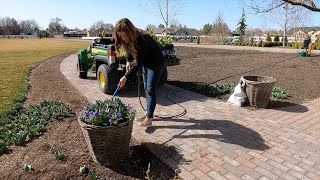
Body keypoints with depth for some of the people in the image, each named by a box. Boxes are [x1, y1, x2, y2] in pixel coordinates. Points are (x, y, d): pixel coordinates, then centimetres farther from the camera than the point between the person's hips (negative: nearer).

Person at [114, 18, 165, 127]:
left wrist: (125, 77, -30)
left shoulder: (141, 40, -35)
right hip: (145, 63, 8)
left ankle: (149, 119, -8)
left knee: (150, 90, -11)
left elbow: (138, 64, -32)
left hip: (156, 63, -8)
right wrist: (128, 61, 0)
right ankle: (148, 113, 22)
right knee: (146, 89, 11)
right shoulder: (128, 39, -11)